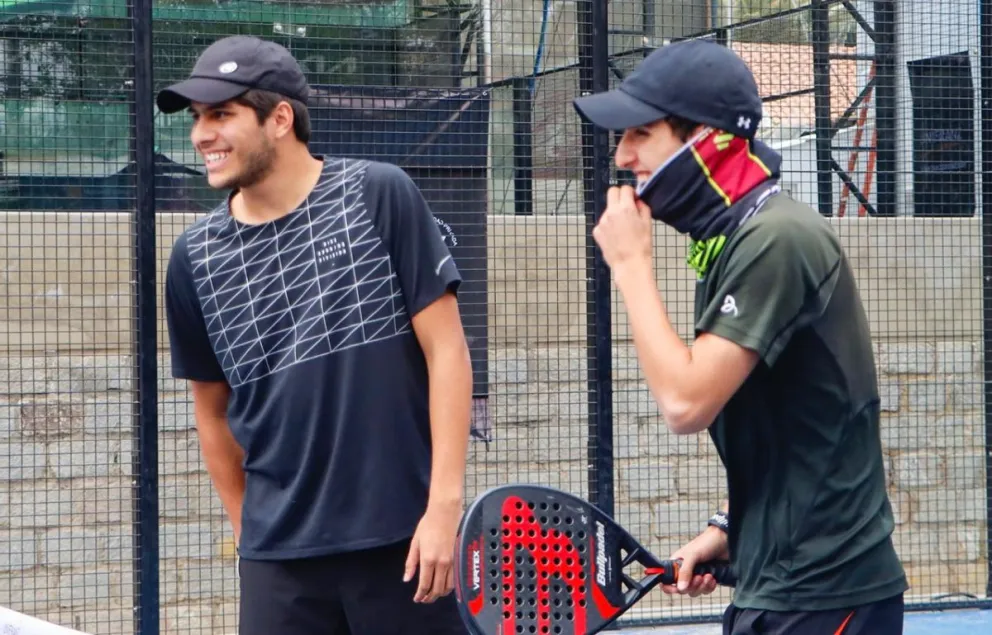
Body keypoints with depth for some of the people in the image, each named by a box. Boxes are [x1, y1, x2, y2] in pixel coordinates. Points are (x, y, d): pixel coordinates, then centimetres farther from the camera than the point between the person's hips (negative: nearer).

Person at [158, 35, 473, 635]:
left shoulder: (380, 195, -5)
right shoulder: (196, 257, 5)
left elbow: (446, 350, -5)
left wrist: (444, 504, -10)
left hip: (402, 539, -3)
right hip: (277, 560, 3)